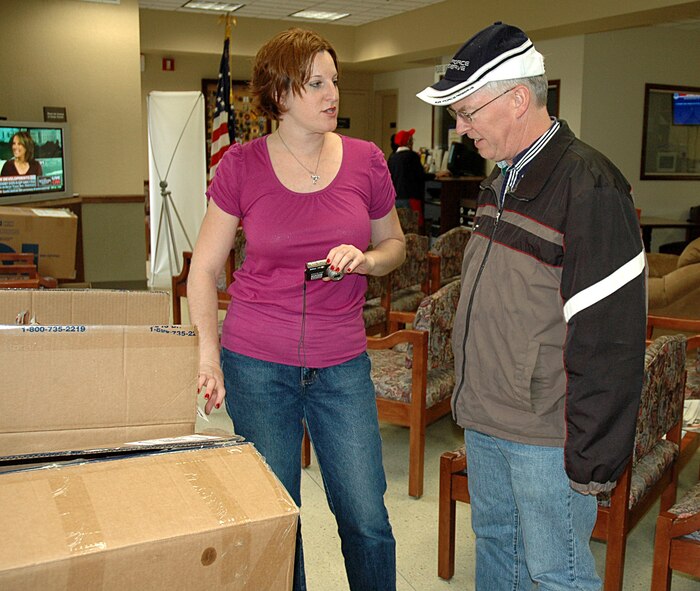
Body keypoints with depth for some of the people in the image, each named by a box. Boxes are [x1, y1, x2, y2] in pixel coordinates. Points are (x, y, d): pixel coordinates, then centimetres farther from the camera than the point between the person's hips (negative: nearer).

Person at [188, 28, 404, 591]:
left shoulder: (365, 160, -1)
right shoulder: (241, 165, -4)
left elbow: (394, 244, 13)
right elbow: (204, 268, 2)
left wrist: (365, 259, -10)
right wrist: (208, 356, -7)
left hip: (342, 366, 1)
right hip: (256, 366, -1)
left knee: (368, 521, 6)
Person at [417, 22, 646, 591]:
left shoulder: (588, 186, -20)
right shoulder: (502, 180, 9)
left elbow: (610, 337, -21)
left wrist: (594, 457, -18)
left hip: (545, 436, -8)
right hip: (484, 419, 8)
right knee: (495, 539, 22)